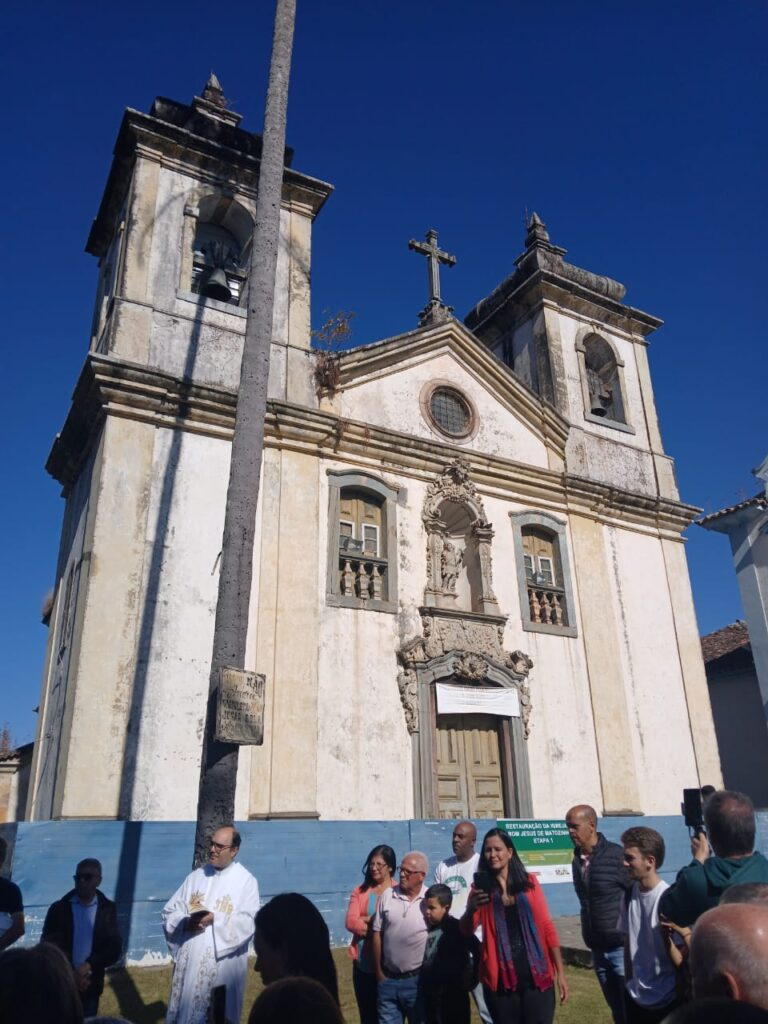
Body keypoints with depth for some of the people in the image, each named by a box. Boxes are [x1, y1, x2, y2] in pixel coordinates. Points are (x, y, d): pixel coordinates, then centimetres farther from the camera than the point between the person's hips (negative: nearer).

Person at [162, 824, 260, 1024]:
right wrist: (186, 923, -13)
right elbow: (169, 912, 7)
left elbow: (246, 923, -12)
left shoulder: (246, 881, -4)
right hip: (189, 961, 4)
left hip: (222, 965, -4)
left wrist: (214, 919, -20)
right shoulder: (195, 876, 9)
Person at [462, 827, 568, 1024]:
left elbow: (547, 926, 5)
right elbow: (466, 932, -6)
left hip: (536, 974, 0)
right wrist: (471, 909, -26)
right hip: (500, 978, 0)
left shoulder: (529, 882, 3)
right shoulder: (480, 887, 1)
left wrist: (560, 972, 1)